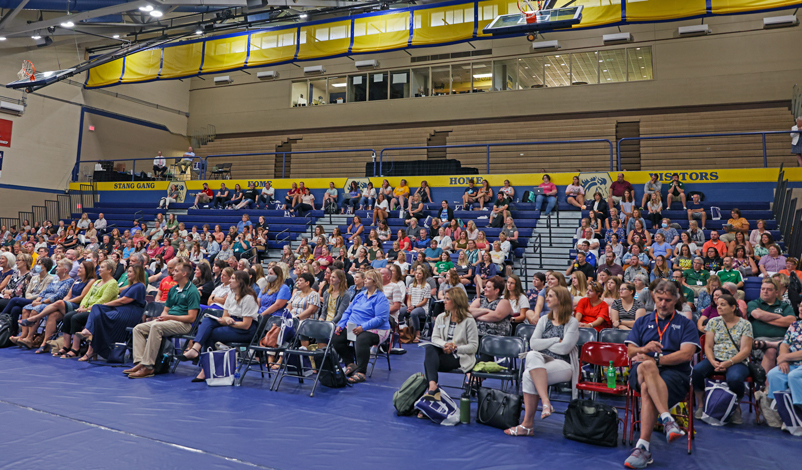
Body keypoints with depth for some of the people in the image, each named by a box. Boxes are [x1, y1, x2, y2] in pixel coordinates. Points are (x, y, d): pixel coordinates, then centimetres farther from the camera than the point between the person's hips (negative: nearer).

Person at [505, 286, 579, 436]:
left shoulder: (572, 322, 3)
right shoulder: (544, 320, 19)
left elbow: (564, 348, -10)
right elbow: (533, 343, 5)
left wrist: (543, 344, 1)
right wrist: (556, 340, -3)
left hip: (562, 365, -4)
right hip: (541, 362, 4)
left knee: (529, 375, -32)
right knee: (531, 355, -35)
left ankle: (528, 424, -28)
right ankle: (546, 402, -42)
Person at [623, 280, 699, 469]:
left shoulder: (686, 324, 17)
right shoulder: (642, 322, 24)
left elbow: (686, 354, 0)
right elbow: (630, 351, 14)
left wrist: (656, 359, -11)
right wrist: (644, 349, -10)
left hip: (675, 372, -1)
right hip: (641, 371, 2)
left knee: (647, 389, -36)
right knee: (647, 366, -38)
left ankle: (643, 447, -39)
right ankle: (667, 420, -47)